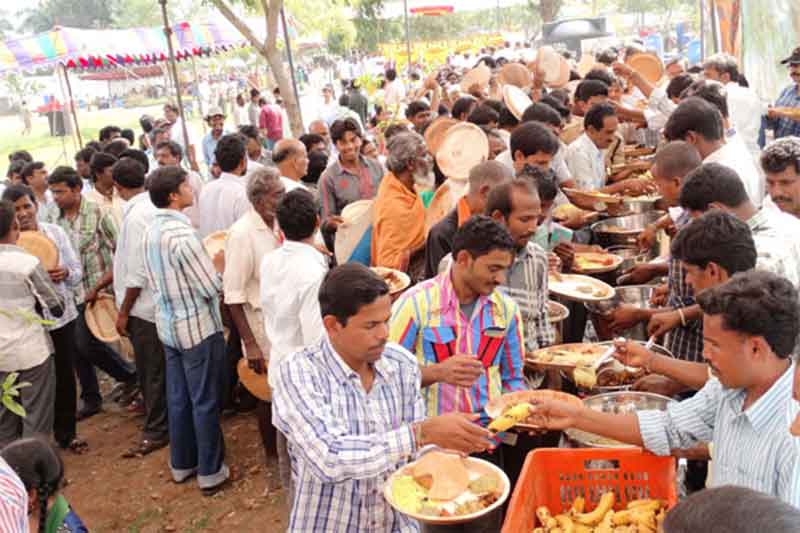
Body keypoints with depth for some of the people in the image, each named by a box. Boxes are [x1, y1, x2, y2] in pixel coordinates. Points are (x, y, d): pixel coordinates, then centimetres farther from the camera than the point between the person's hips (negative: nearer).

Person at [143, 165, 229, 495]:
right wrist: (218, 266, -2)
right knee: (205, 402, 4)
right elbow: (212, 288, -21)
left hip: (168, 324, 8)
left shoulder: (151, 231, 4)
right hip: (198, 327, -8)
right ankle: (210, 473, 15)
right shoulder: (182, 234, -23)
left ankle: (182, 464, 31)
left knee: (178, 398, 18)